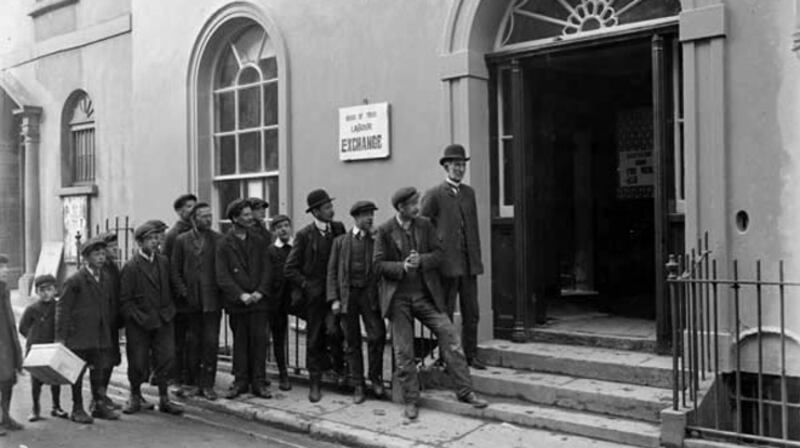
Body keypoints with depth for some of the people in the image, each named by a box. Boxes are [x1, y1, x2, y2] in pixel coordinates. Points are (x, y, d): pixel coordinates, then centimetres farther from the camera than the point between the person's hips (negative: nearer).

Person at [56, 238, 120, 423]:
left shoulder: (106, 278, 10)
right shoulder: (75, 280, -9)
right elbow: (62, 308, -9)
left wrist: (110, 328, 13)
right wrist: (60, 336, -12)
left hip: (101, 335, 5)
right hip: (79, 335, -5)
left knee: (99, 370, 9)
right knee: (78, 371, 3)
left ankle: (99, 405, 19)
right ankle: (77, 409, 12)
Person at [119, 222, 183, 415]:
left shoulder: (164, 261, 7)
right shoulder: (131, 266, -9)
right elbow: (125, 300, -8)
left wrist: (169, 311, 6)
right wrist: (141, 318, -13)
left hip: (163, 320, 4)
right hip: (139, 323, -4)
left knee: (166, 357, -2)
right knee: (138, 363, 5)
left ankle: (164, 399, 11)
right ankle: (135, 397, 27)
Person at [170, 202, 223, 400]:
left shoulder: (219, 240, 5)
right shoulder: (181, 240, 6)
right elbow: (174, 270, 5)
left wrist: (222, 292, -4)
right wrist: (183, 293, -4)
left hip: (212, 300, 0)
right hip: (190, 302, 0)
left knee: (211, 341, -4)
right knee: (192, 342, 7)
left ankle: (207, 384, 2)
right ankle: (191, 382, 20)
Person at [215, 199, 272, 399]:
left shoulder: (259, 242, 10)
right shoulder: (224, 244, -2)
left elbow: (266, 270, 7)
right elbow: (222, 277, -6)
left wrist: (259, 292, -8)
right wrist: (241, 295, -14)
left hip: (258, 300, 2)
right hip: (236, 302, -2)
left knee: (259, 341, 1)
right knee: (239, 343, 6)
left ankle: (259, 383, 9)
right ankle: (240, 382, 17)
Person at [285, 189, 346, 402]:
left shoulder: (338, 228, 2)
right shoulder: (304, 235, -7)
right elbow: (290, 268, -3)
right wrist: (306, 285, -9)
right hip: (313, 294, -1)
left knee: (333, 329, -16)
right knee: (314, 338, 5)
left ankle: (338, 364, 12)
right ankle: (315, 383, 17)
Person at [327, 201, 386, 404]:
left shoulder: (376, 240, 7)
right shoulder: (340, 241, 8)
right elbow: (332, 271, 6)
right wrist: (334, 299, -3)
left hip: (369, 294, 0)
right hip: (347, 294, 0)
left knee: (377, 335, -11)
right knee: (352, 342, 5)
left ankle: (375, 377, 11)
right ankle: (357, 385, 15)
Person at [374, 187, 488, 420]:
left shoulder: (425, 225, 3)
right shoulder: (385, 231, -4)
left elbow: (438, 254, 2)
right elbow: (378, 264, -5)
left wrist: (421, 261, -18)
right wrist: (402, 267, -21)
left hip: (425, 295, 2)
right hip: (398, 298, -2)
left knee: (449, 335, -7)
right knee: (403, 351, 3)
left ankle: (465, 391, 1)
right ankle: (411, 401, 16)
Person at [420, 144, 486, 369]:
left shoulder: (469, 192, 13)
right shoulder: (434, 195, -5)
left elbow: (474, 227, 16)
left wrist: (477, 258, 12)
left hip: (469, 264, 5)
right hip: (447, 263, -5)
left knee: (471, 313, 9)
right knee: (445, 314, 4)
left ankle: (471, 355, 20)